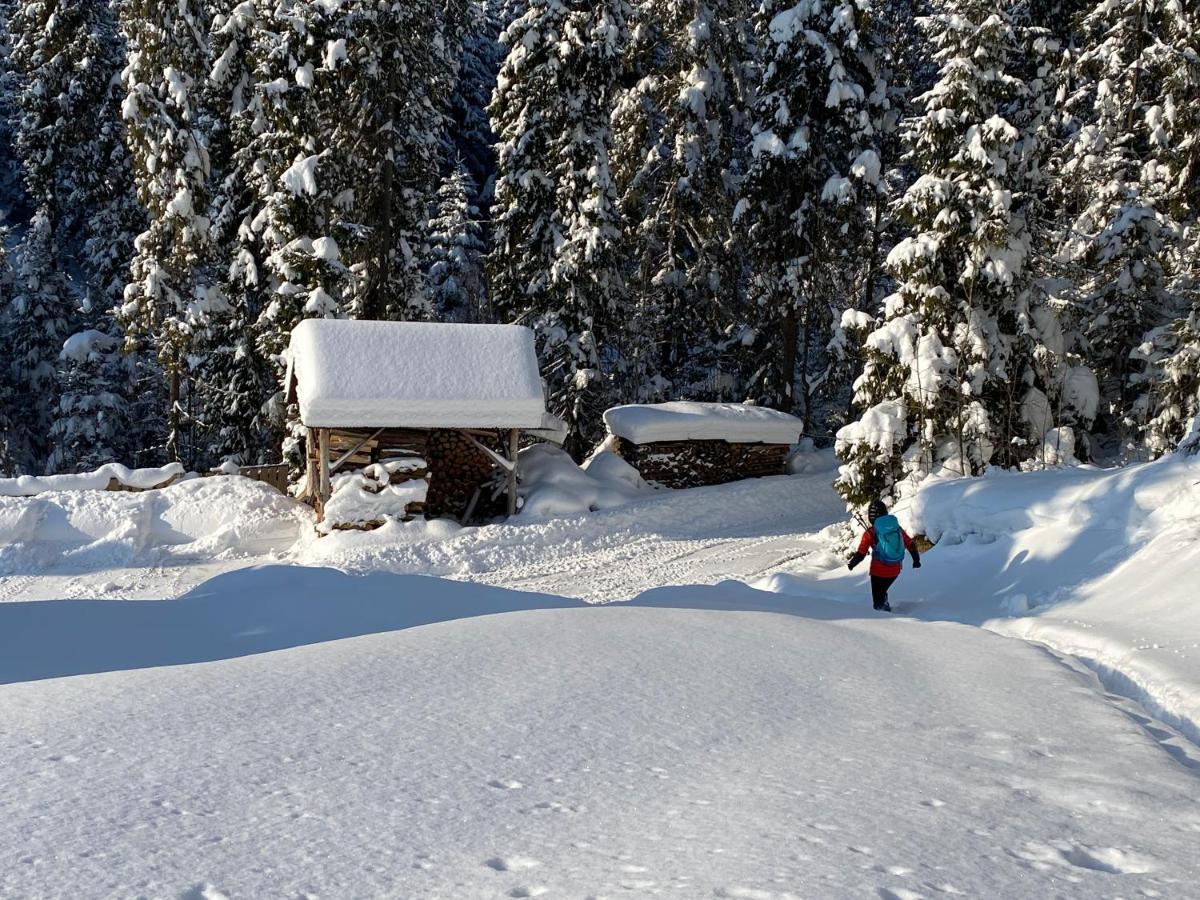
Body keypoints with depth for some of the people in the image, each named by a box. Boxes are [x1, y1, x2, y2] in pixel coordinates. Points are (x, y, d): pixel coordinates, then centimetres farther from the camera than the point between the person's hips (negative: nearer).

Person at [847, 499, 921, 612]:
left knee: (878, 600, 9)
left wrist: (852, 563, 10)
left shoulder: (870, 533, -11)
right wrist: (916, 559, 22)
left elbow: (860, 554, -10)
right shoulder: (897, 527, 0)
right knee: (882, 592, 29)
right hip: (895, 571, 4)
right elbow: (910, 545, 7)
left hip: (878, 571, -4)